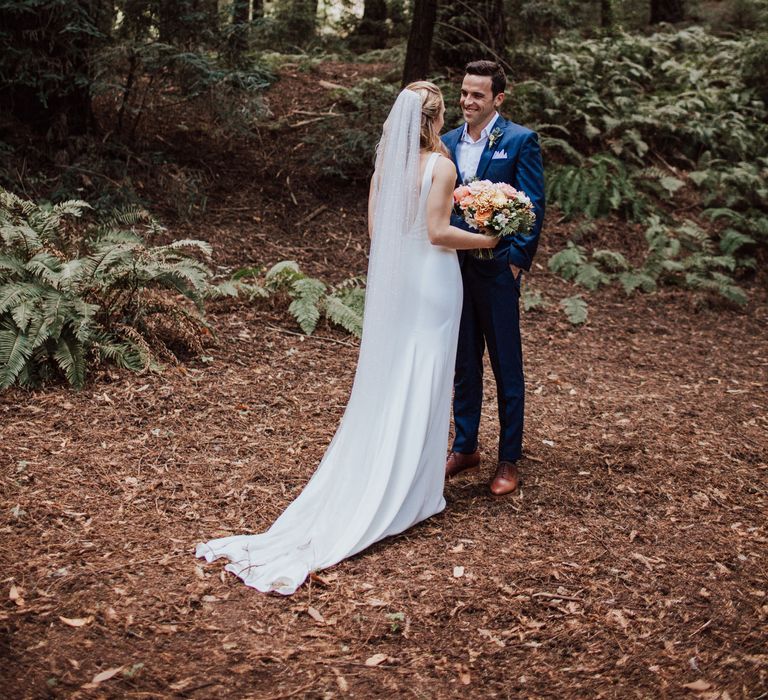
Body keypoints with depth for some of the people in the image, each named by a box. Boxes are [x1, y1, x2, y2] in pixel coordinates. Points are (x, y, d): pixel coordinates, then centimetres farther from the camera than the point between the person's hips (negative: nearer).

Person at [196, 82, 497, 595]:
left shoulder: (386, 162, 6)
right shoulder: (441, 164, -12)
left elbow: (375, 226, 8)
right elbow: (438, 232, -16)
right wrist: (489, 240, -4)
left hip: (390, 278, 6)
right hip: (431, 280, -6)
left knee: (383, 380, 12)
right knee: (422, 383, 1)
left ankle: (365, 489, 18)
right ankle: (413, 490, 8)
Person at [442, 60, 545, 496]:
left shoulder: (520, 141, -5)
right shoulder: (448, 142, 10)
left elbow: (534, 207, -8)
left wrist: (517, 261, -15)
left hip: (497, 268, -5)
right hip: (454, 266, 5)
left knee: (507, 367, 5)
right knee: (464, 364, 14)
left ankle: (509, 460, 16)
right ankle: (465, 448, 27)